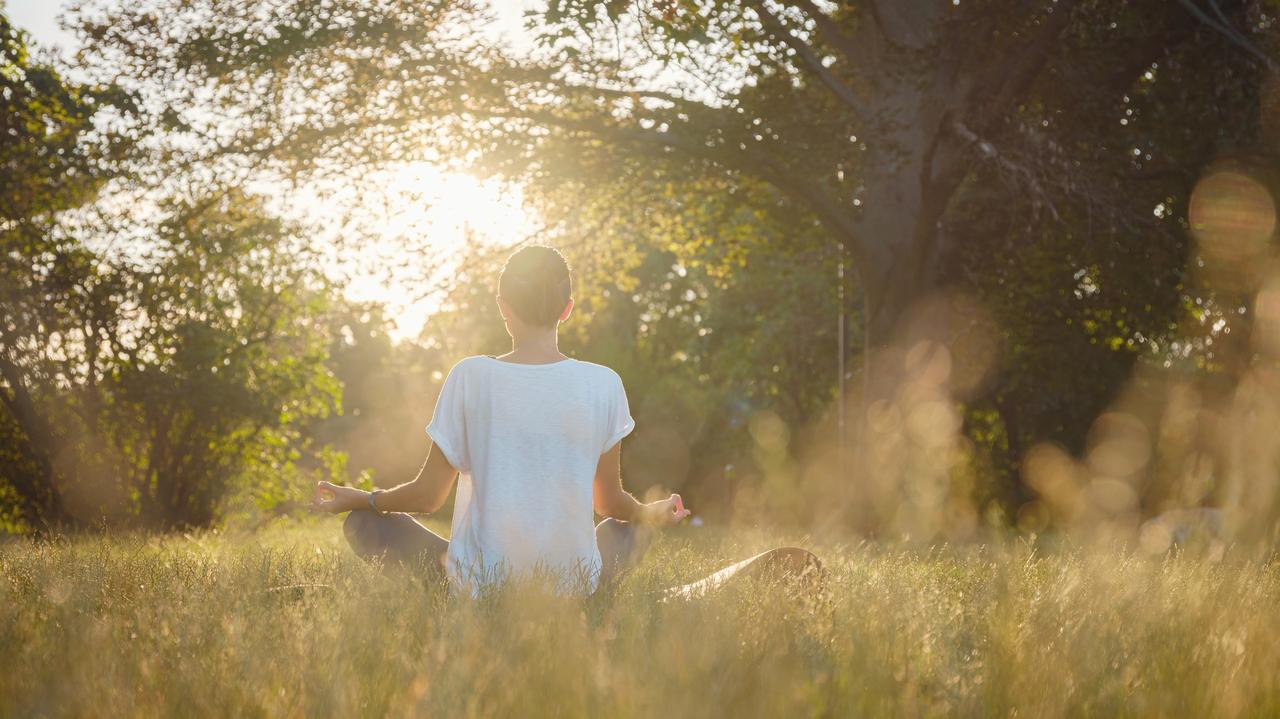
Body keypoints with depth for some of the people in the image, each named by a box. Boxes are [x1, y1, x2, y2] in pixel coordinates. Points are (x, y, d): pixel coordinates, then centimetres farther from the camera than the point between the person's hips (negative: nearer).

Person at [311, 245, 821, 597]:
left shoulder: (470, 377, -8)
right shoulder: (603, 385, -4)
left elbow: (428, 496, -2)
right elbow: (610, 503, 6)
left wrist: (356, 499, 17)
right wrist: (656, 513, 30)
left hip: (480, 588, -3)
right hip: (571, 587, 3)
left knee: (364, 525, 14)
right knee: (635, 526, 33)